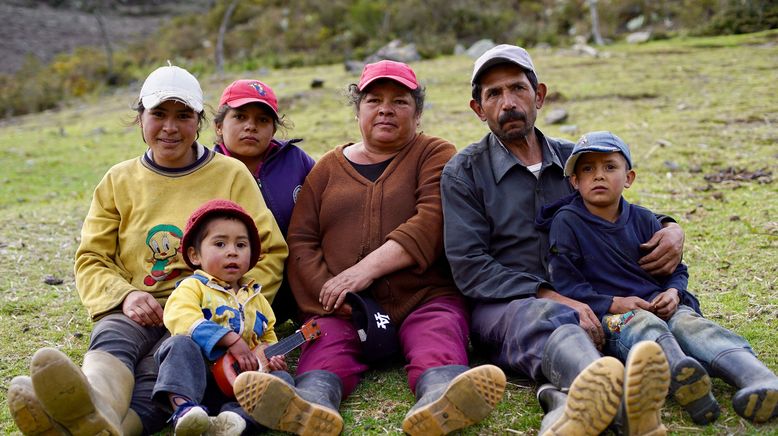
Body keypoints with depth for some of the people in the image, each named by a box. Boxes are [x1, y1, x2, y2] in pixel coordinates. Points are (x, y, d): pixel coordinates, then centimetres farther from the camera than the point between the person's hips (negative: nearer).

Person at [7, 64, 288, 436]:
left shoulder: (232, 174, 9)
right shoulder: (118, 180, 16)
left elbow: (271, 252, 5)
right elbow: (91, 259, 13)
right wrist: (123, 295, -10)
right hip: (134, 312, 2)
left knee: (159, 364, -35)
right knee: (111, 338, -35)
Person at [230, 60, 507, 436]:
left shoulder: (434, 155, 12)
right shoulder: (328, 168, 21)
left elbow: (433, 221, -8)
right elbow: (301, 242, 11)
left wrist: (367, 268, -18)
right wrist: (331, 295, -9)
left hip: (424, 298, -1)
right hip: (342, 309, 2)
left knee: (438, 341, -31)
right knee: (325, 346, -28)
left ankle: (439, 403, -60)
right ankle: (310, 406, -55)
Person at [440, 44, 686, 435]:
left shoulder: (574, 159, 17)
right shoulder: (464, 172, 4)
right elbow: (469, 268, -7)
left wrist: (671, 230, 5)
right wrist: (550, 296, -20)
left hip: (574, 303, 5)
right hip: (499, 307, -5)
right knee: (547, 317, -39)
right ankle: (616, 398, -70)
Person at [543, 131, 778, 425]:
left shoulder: (643, 220, 15)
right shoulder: (566, 222, 1)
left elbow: (676, 269, 19)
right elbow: (564, 285, -5)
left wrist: (673, 292, -5)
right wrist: (613, 303, -15)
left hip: (658, 304, 4)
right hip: (608, 314, -4)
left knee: (688, 321, -29)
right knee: (641, 324, -36)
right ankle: (680, 373, -69)